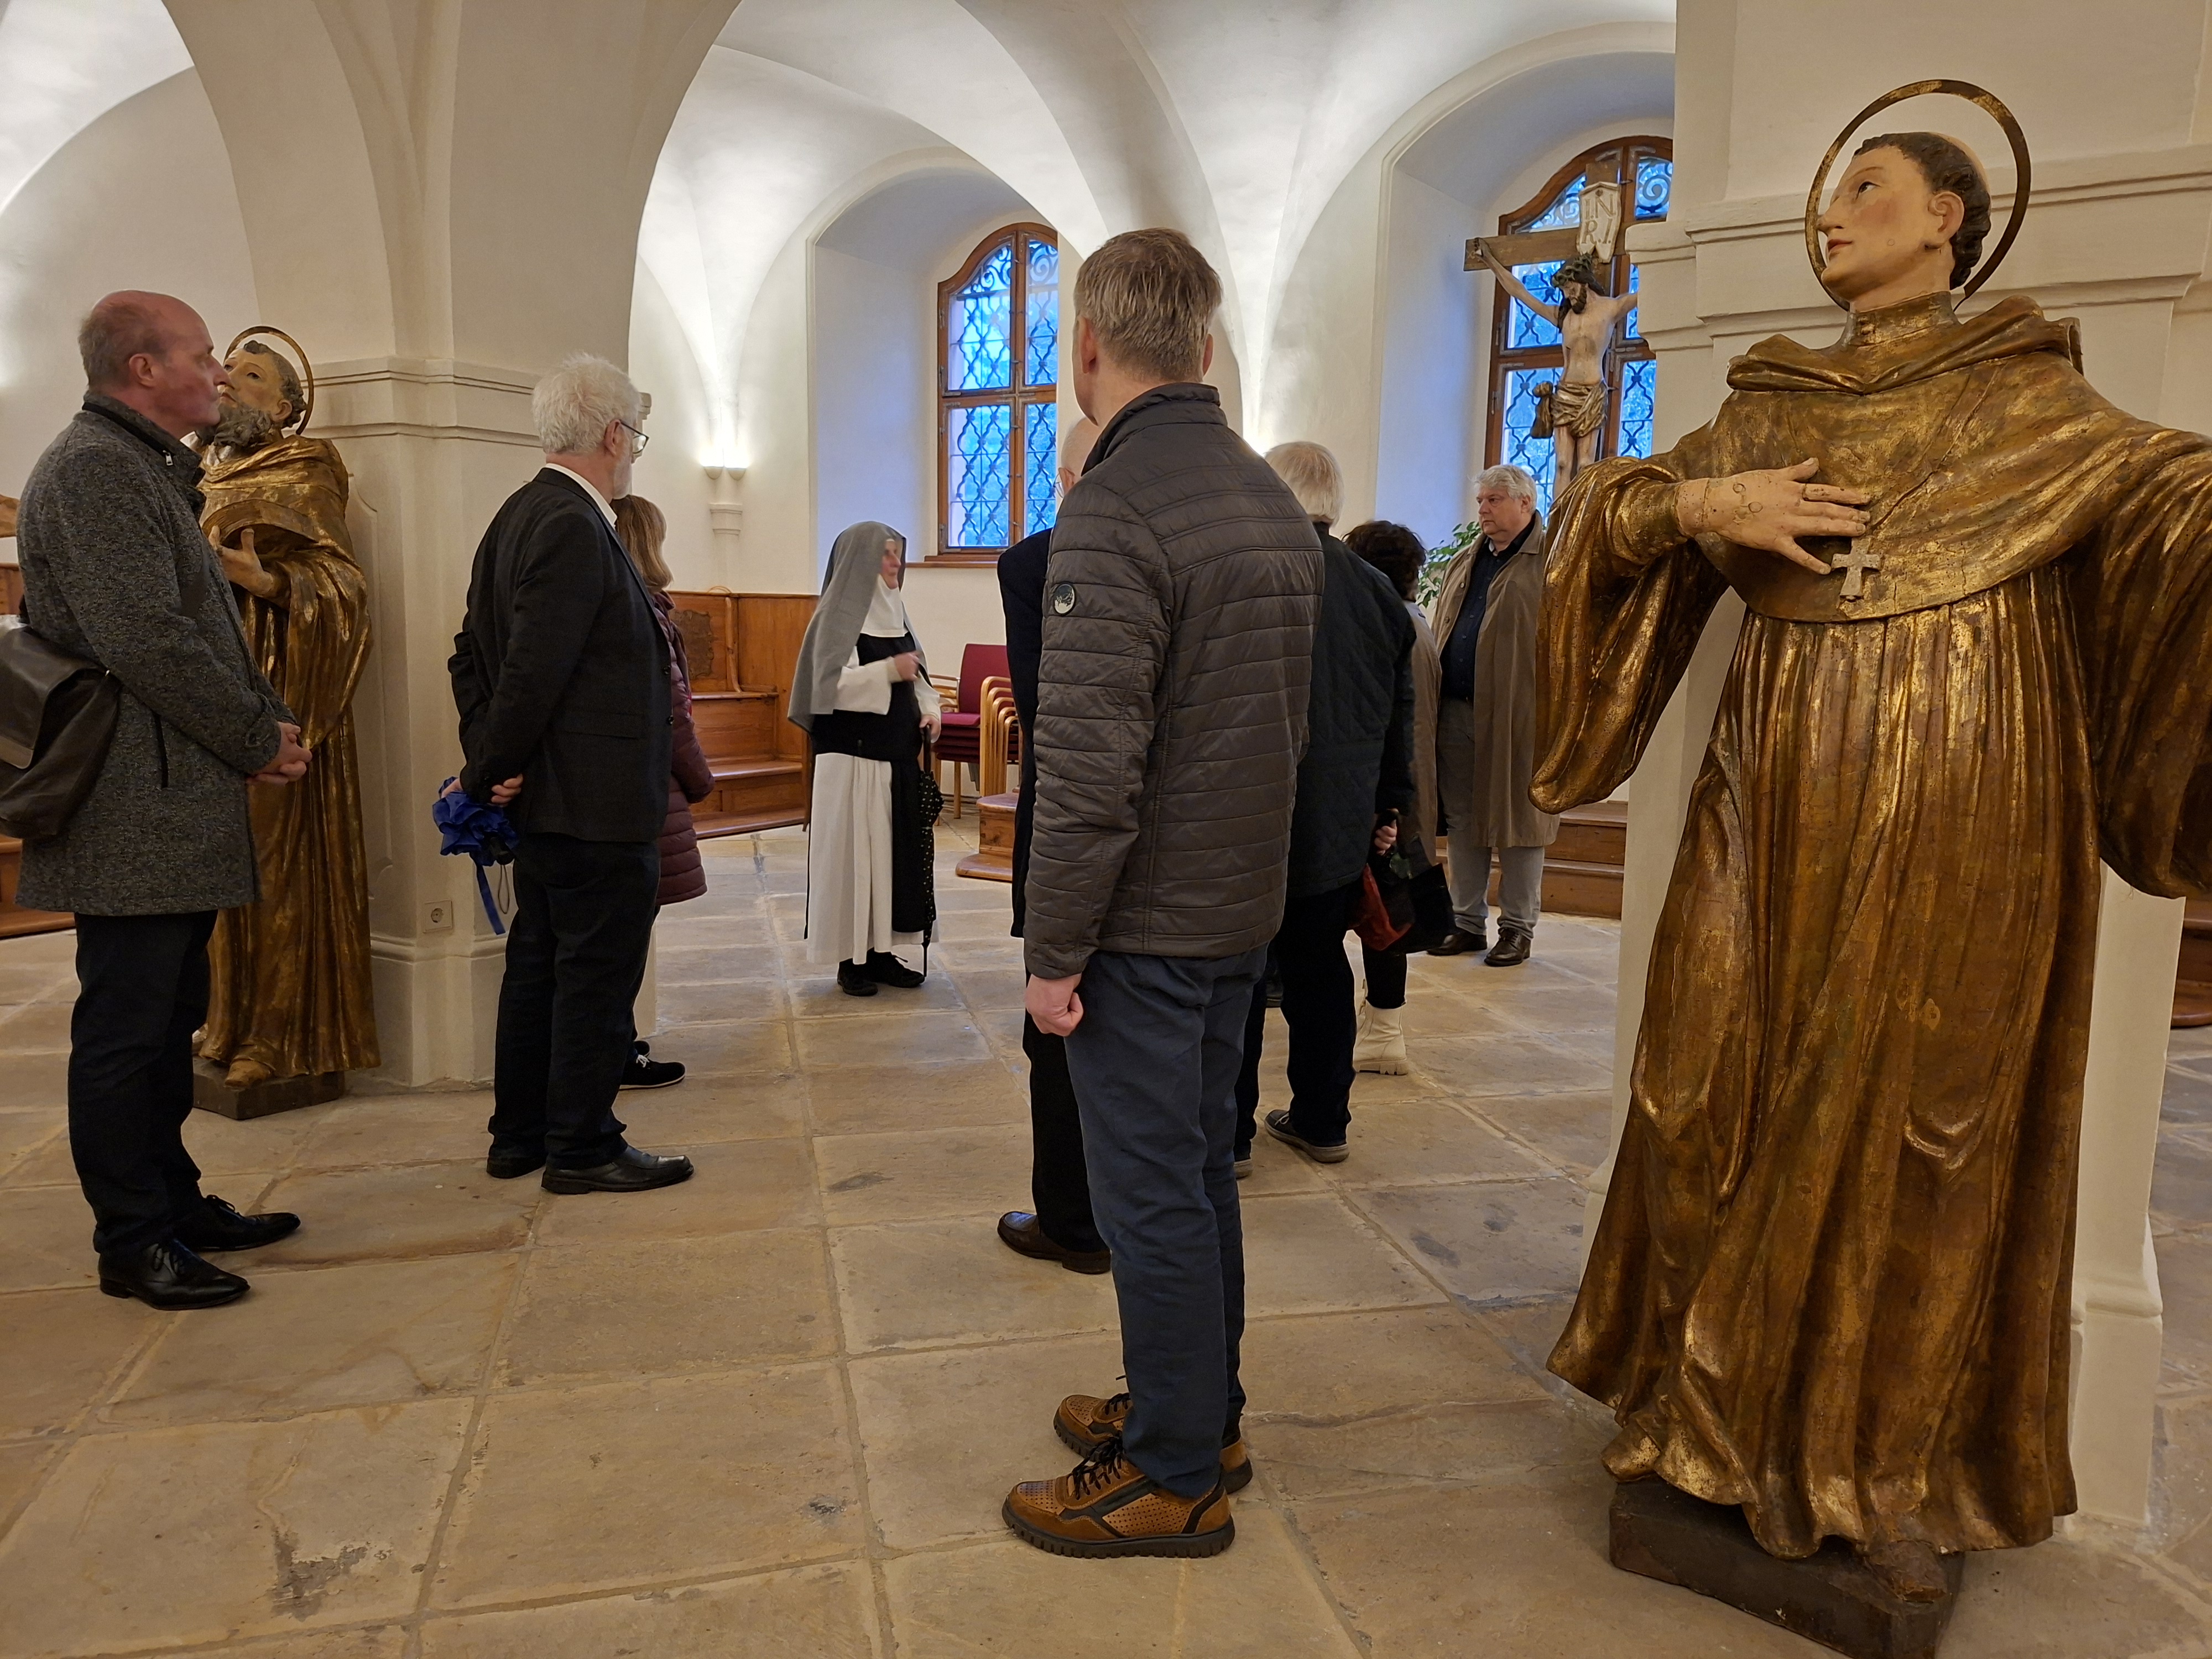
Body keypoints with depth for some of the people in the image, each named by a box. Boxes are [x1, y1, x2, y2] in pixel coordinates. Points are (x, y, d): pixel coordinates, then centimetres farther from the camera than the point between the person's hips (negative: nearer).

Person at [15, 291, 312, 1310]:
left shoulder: (152, 468, 21)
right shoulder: (93, 466, -12)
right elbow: (145, 640, -21)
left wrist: (265, 722, 8)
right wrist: (258, 738, -11)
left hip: (178, 810, 10)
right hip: (137, 814, -10)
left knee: (166, 1023, 16)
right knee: (124, 1029, -2)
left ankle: (174, 1204, 26)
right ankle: (132, 1244, 7)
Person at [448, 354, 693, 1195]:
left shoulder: (521, 514, 13)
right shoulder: (575, 527, -18)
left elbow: (473, 653, 13)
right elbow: (534, 667, -22)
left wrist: (486, 762, 5)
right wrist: (494, 770, -10)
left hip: (549, 800, 10)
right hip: (598, 803, -10)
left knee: (539, 964, 16)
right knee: (597, 974, 1)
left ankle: (519, 1136, 28)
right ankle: (583, 1148, 12)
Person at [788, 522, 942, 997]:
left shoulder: (894, 612, 14)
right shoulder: (838, 614, -7)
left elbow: (917, 676, 18)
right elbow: (830, 683, -18)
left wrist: (929, 709, -1)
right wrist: (890, 670, -20)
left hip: (899, 756, 7)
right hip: (853, 757, -7)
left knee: (901, 850, 8)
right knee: (854, 853, -2)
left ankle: (890, 950, 17)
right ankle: (853, 958, 5)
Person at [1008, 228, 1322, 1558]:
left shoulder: (1117, 507, -18)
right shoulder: (1276, 501, 10)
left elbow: (1090, 762, -23)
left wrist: (1055, 948, -15)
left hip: (1146, 923, -9)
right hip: (1246, 906, 9)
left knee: (1152, 1191, 3)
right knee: (1201, 1169, 19)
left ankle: (1175, 1478, 19)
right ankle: (1202, 1412, 35)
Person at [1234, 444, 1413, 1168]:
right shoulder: (1377, 591, 5)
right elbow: (1400, 714, 12)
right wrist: (1391, 807, 21)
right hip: (1342, 826, 6)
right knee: (1320, 969, 16)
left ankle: (1230, 1132, 12)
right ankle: (1322, 1121, 26)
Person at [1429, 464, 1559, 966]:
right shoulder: (1463, 565, 18)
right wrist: (1433, 702, 12)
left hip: (1519, 717, -6)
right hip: (1456, 713, 6)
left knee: (1517, 821, 2)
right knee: (1462, 822, 9)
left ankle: (1518, 928, 13)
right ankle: (1467, 922, 20)